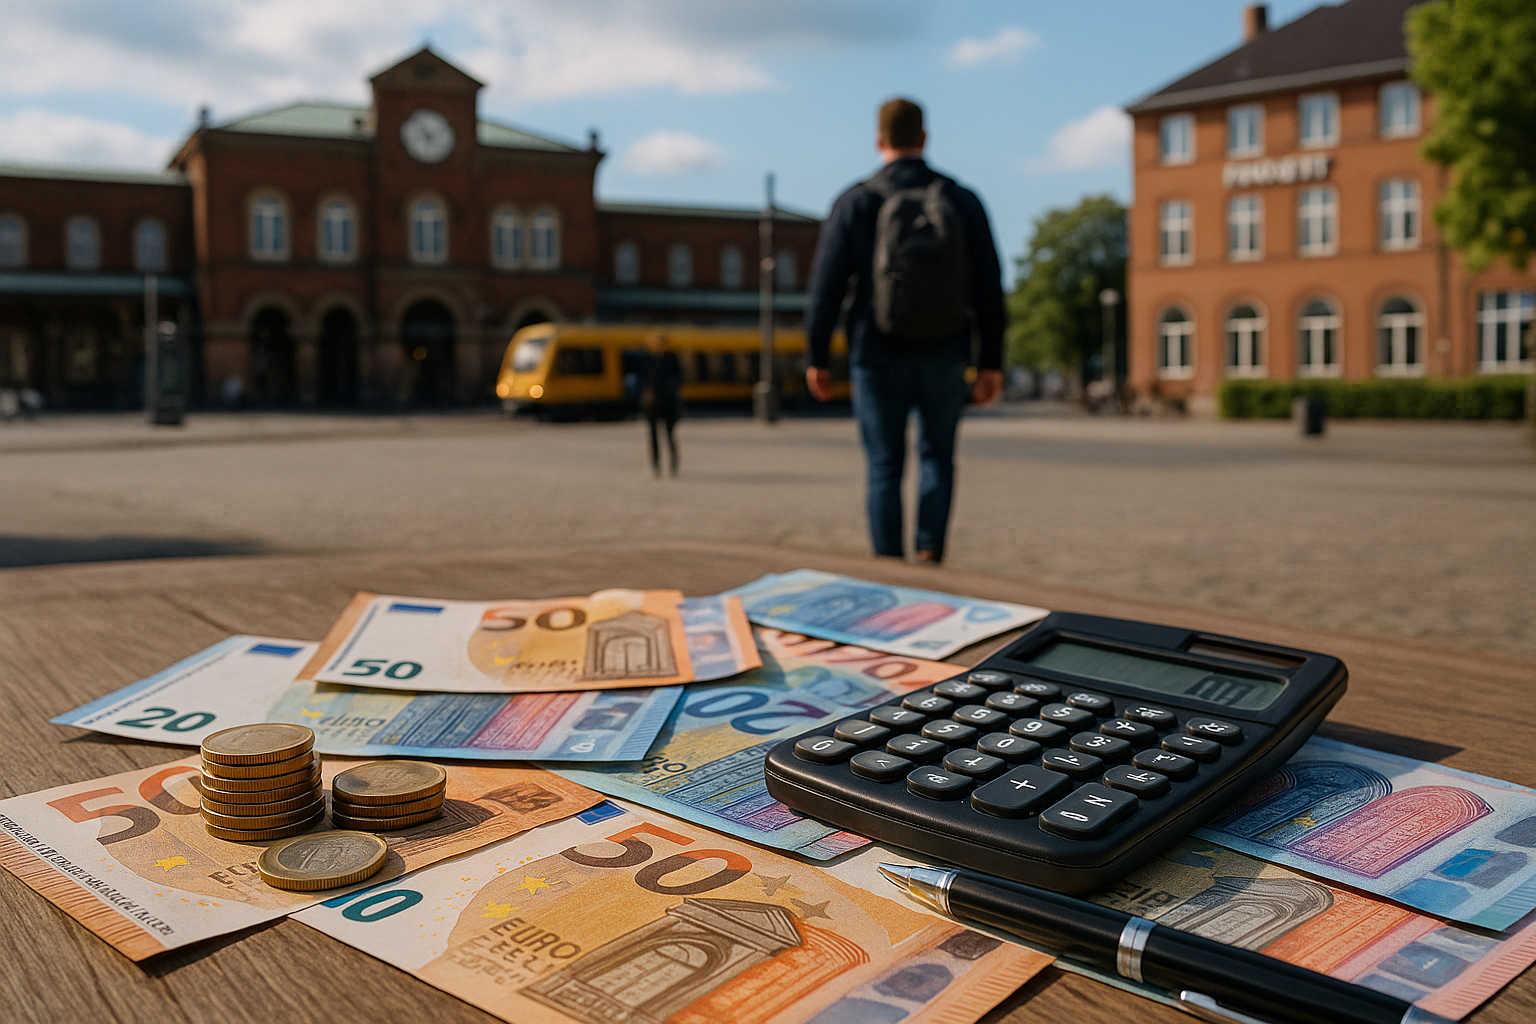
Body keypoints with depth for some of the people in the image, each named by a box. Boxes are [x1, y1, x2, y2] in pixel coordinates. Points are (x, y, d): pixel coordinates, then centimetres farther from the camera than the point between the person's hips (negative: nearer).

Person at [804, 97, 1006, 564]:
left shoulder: (856, 202, -4)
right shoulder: (963, 201, 2)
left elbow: (827, 286, -5)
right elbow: (988, 288, 1)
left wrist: (817, 358, 3)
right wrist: (991, 362, 5)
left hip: (878, 354, -1)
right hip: (945, 354, 1)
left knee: (885, 467, 6)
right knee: (937, 456, 17)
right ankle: (929, 551, 3)